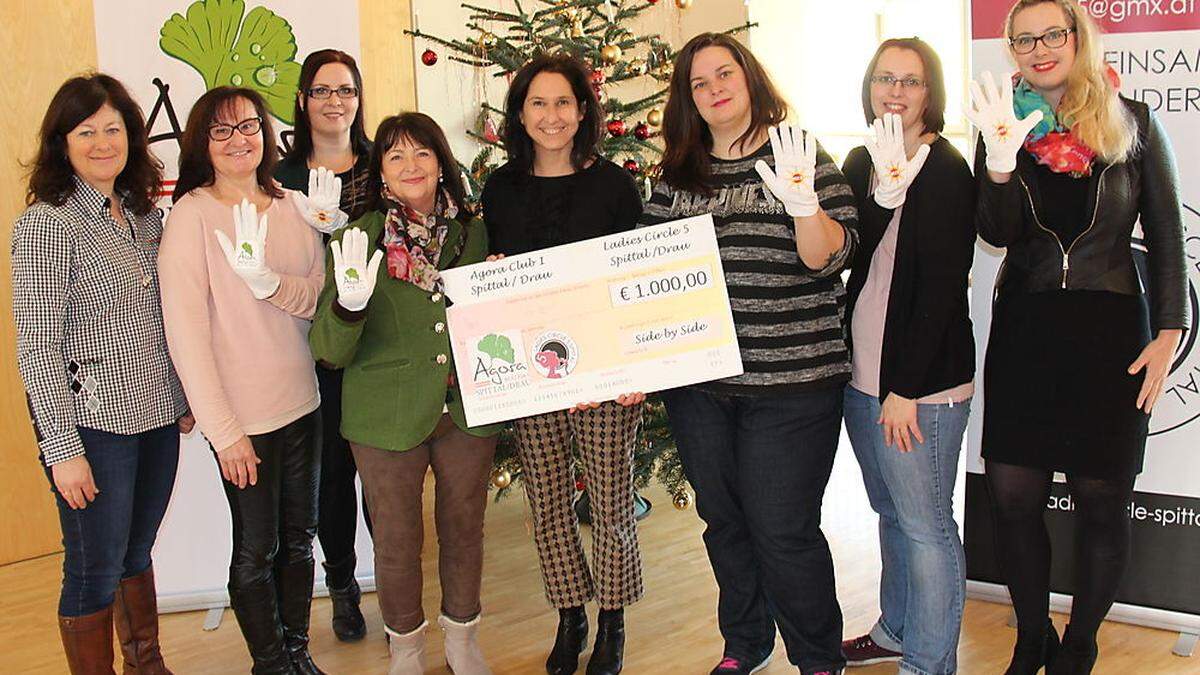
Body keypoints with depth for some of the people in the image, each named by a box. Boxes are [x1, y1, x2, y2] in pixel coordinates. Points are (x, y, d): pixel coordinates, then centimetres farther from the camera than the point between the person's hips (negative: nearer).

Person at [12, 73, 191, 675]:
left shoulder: (145, 214, 8)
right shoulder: (47, 223, -13)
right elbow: (36, 346, -15)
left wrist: (184, 398, 15)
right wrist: (62, 447, -17)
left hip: (157, 417, 7)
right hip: (93, 423, -6)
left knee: (138, 552, 20)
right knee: (96, 569, 4)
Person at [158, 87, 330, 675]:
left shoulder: (290, 208, 5)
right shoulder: (192, 214, -11)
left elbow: (323, 297, 1)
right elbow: (185, 332, -14)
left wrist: (270, 283, -19)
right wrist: (222, 429, -16)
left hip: (302, 403, 5)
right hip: (242, 415, -5)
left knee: (298, 537, 17)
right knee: (257, 548, 7)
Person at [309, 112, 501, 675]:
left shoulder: (472, 234, 1)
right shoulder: (357, 242, -7)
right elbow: (330, 351, -11)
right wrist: (350, 303, -30)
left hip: (468, 411, 3)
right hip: (388, 417, -2)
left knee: (464, 529, 17)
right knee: (397, 541, 12)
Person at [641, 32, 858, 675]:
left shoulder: (801, 157, -2)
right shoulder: (676, 176, 10)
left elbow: (830, 257, -10)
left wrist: (802, 202, -28)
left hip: (789, 384, -4)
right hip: (696, 382, 5)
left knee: (783, 530, -1)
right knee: (723, 521, 16)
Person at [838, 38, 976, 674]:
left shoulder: (945, 170, -12)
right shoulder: (859, 162, 10)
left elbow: (942, 288, -15)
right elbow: (848, 256, 4)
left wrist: (905, 388, -17)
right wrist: (882, 197, -15)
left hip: (922, 382, -7)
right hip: (862, 374, 7)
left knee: (925, 525, 2)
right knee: (891, 513, 20)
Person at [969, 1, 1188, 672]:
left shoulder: (1133, 123, 1)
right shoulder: (1004, 126, 5)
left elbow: (1167, 236, 3)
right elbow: (996, 233, -7)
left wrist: (1168, 334, -4)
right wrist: (1000, 160, -25)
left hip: (1110, 328, -2)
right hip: (1023, 328, 2)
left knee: (1101, 498, 4)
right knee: (1012, 495, 3)